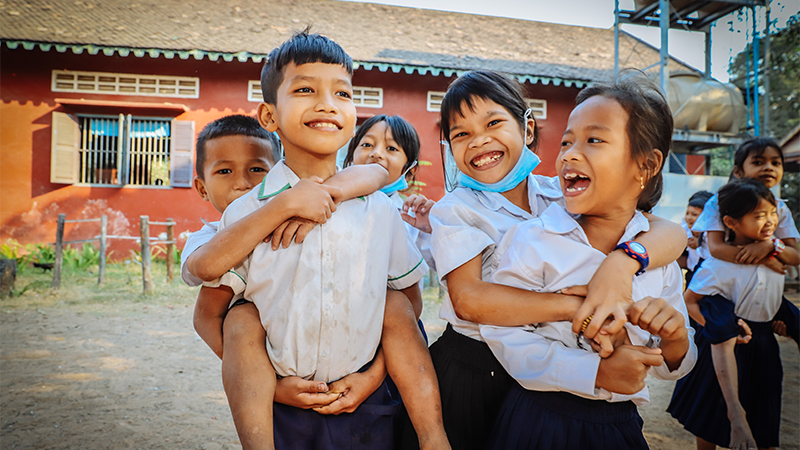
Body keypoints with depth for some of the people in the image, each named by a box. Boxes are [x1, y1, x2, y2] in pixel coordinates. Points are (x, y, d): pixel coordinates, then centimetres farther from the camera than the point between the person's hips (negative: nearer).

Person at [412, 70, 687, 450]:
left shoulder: (564, 196, -2)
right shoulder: (454, 210, -9)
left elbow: (671, 232, -10)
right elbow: (468, 299, -23)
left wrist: (622, 261, -33)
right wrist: (576, 306, -31)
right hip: (472, 372, -2)